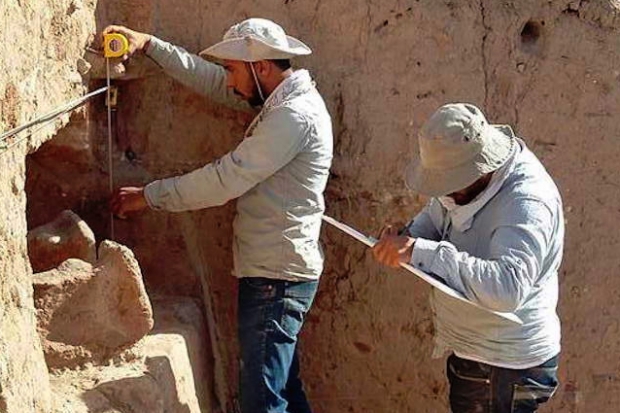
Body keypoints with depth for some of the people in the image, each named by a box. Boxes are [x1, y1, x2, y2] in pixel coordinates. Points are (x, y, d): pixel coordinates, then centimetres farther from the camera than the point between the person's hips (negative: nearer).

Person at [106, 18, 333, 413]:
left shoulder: (294, 114, -20)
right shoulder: (284, 99, 11)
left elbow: (225, 179, -20)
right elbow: (209, 79, 21)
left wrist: (149, 196, -11)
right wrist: (149, 44, 15)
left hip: (277, 277, -10)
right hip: (276, 272, 10)